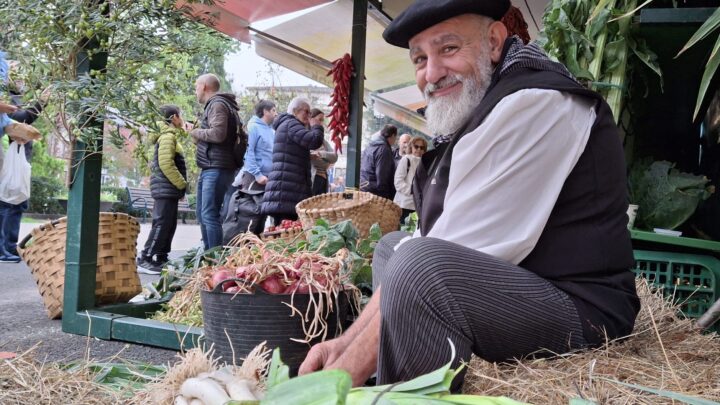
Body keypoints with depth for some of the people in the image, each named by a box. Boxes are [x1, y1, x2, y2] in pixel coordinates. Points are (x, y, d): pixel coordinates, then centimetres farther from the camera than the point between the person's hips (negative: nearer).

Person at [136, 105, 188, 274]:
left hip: (169, 190, 10)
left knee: (170, 225, 11)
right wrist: (182, 184, -14)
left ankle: (161, 259, 17)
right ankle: (144, 260, -10)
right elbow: (166, 164, -21)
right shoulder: (167, 136, -11)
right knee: (161, 224, -11)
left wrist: (180, 185, 14)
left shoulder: (171, 136, 20)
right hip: (165, 189, -10)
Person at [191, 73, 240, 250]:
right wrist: (198, 133, 8)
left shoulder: (217, 104, -9)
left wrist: (197, 133, -8)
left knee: (210, 215, -13)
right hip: (210, 169, 11)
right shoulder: (215, 104, 23)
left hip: (217, 169, -11)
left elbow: (218, 134, -23)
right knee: (203, 214, 16)